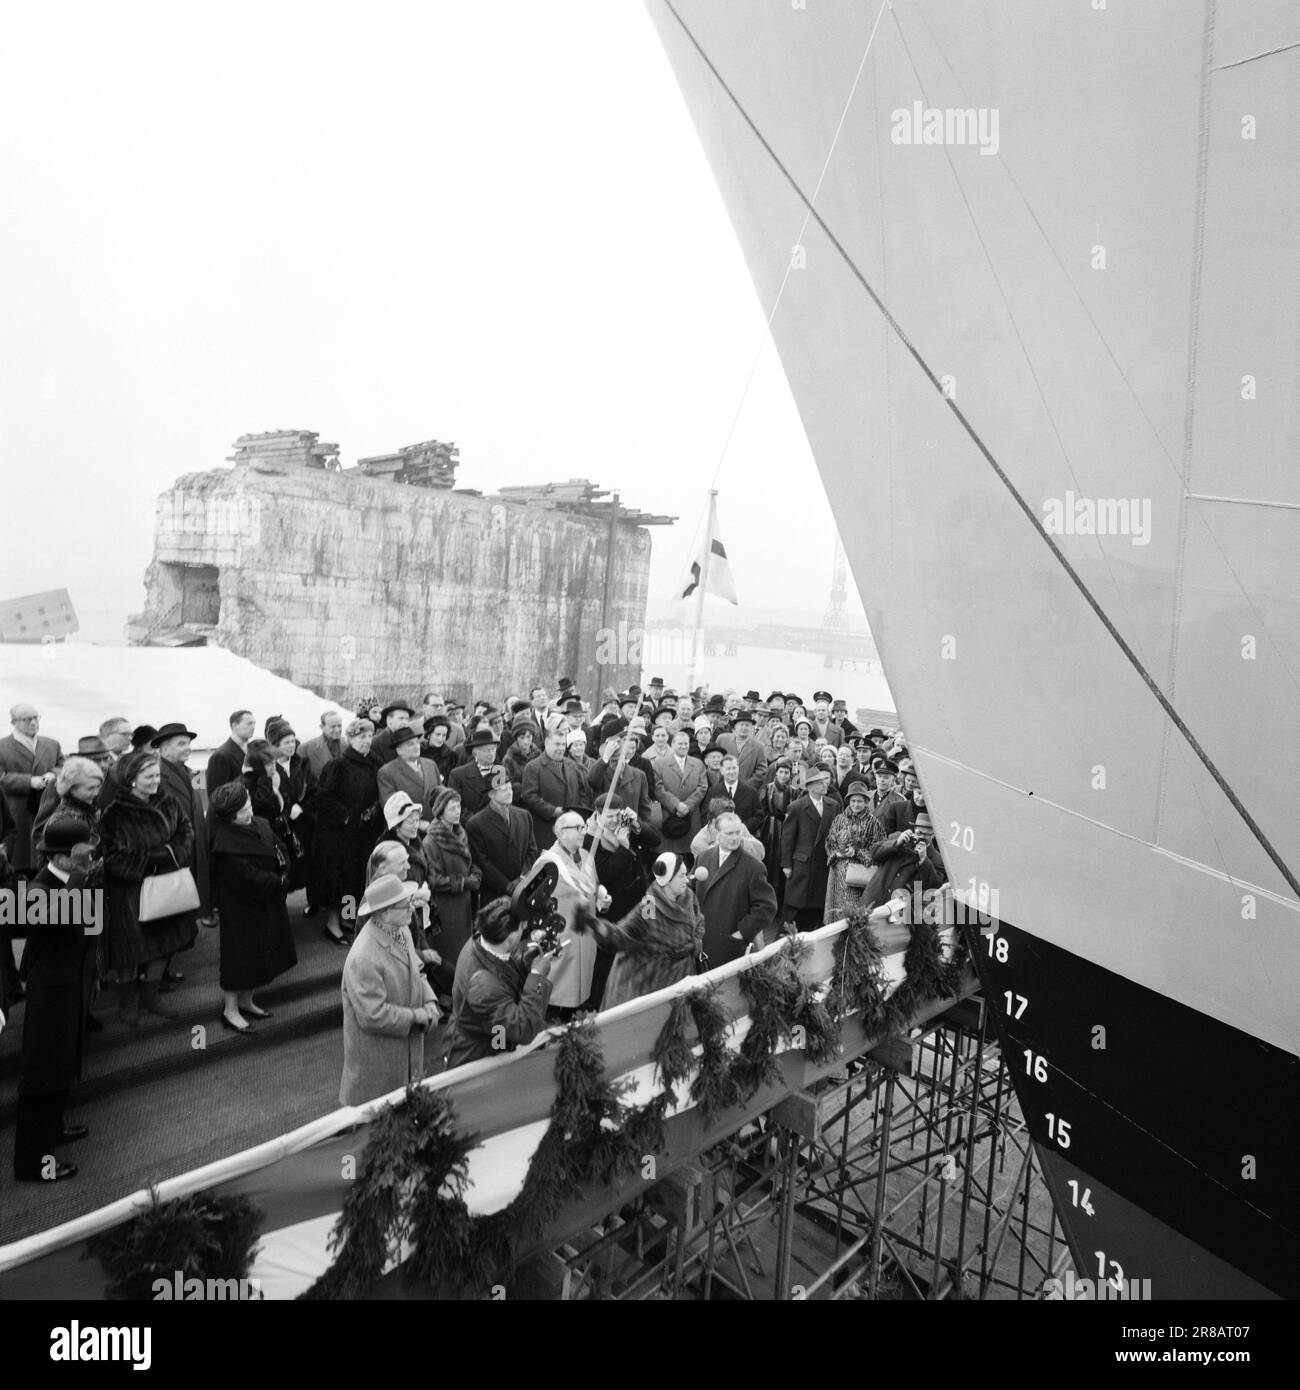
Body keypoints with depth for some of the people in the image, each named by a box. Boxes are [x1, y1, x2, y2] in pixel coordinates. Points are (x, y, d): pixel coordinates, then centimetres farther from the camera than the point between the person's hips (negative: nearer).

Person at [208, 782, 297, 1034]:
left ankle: (245, 1001, 35)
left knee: (257, 953, 18)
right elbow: (248, 876, -25)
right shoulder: (225, 843, -23)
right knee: (239, 954, 4)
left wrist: (282, 876, -13)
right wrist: (277, 881, -15)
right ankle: (230, 1010, 20)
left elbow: (281, 852, 6)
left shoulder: (260, 824, 1)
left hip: (267, 903, 8)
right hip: (240, 907, -8)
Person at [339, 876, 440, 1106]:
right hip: (377, 1056, -8)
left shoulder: (400, 930, -3)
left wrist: (429, 1001, -7)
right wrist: (416, 1015, -20)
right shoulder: (364, 958, -31)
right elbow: (373, 1015, -28)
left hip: (407, 1042, 8)